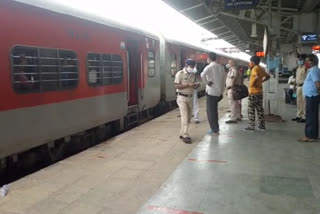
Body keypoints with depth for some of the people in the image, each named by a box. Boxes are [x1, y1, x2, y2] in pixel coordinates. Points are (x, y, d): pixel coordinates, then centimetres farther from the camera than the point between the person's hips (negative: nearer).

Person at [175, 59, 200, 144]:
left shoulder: (193, 74, 10)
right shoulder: (180, 74, -10)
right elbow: (177, 86, -15)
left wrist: (196, 86, -7)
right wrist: (188, 85, -23)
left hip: (190, 98, 7)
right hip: (182, 98, -7)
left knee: (189, 117, 9)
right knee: (185, 116, -10)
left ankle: (182, 133, 20)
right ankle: (185, 136, -5)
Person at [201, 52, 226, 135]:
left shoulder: (209, 67, -12)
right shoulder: (221, 67, 7)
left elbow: (202, 75, -33)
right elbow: (224, 80, 12)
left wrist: (207, 82, -17)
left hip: (211, 92, -6)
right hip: (218, 92, 7)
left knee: (210, 111, 4)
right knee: (214, 110, 20)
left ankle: (214, 129, 7)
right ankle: (216, 128, 27)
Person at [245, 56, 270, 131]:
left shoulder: (255, 68, -13)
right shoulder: (261, 68, 12)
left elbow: (257, 77, -32)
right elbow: (267, 76, 23)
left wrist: (253, 83, -18)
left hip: (253, 92, -8)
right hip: (260, 92, 8)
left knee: (251, 109, -1)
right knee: (260, 109, 12)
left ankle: (251, 126, 2)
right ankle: (262, 126, 16)